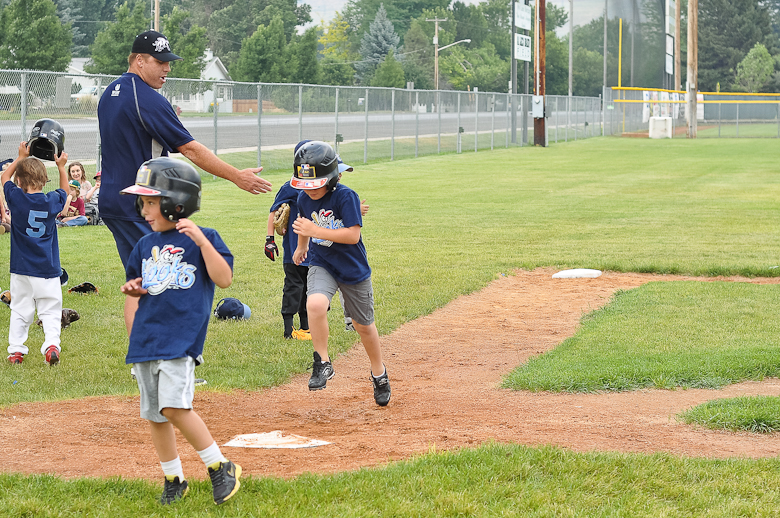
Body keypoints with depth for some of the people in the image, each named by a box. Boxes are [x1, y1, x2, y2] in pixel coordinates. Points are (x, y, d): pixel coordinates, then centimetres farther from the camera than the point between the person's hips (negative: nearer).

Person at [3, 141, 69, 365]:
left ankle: (16, 350, 10)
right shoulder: (52, 202, -4)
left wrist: (21, 157, 17)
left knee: (20, 310, 10)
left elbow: (4, 177, 11)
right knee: (50, 311, 2)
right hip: (48, 269, 0)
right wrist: (61, 167, 27)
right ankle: (52, 344, -16)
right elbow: (64, 190, 20)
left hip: (21, 269, 0)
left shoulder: (17, 199, -9)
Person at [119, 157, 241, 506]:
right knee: (153, 415, 8)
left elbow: (224, 278, -15)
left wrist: (201, 240, -23)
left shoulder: (202, 239, -3)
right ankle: (173, 480, 22)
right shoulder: (145, 245, 14)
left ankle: (220, 468, -6)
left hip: (181, 339, -7)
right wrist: (132, 288, 5)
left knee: (174, 407, -20)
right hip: (145, 340, 7)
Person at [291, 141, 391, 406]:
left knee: (363, 324, 12)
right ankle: (322, 363, -13)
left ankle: (379, 372, 37)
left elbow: (353, 235, -27)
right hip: (321, 264, 3)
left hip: (353, 268, -3)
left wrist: (316, 231, -32)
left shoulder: (345, 196, -21)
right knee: (315, 304, -29)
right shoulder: (304, 198, -4)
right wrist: (302, 246, 35)